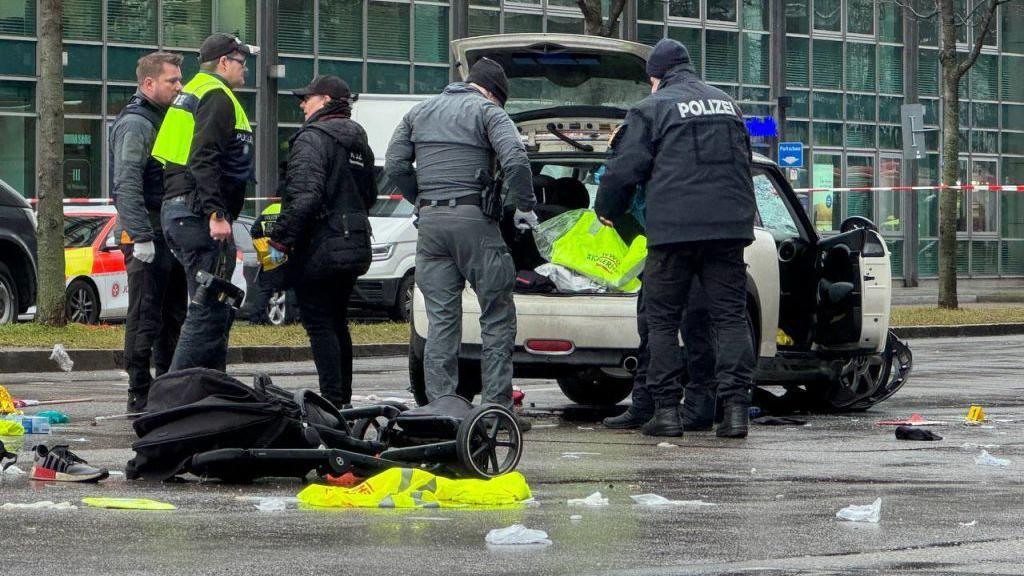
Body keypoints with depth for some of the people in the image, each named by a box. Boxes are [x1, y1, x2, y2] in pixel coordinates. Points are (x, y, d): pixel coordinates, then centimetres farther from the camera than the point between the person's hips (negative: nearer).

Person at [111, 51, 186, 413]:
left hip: (171, 234, 10)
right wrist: (141, 237, -26)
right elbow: (127, 186, -20)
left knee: (173, 316, 13)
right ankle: (140, 396, -5)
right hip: (149, 237, -10)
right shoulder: (135, 124, -11)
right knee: (145, 319, -8)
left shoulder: (167, 119, 20)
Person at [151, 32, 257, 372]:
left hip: (177, 210, 11)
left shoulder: (194, 93, 23)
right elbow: (205, 159, -21)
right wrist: (216, 214, -26)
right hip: (198, 213, -11)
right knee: (209, 310, -12)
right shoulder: (217, 96, -8)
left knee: (219, 311, 15)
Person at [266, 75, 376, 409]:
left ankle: (333, 399, -12)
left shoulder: (313, 139, -12)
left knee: (319, 324, -6)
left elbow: (305, 195, -23)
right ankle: (344, 398, 20)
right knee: (337, 323, 17)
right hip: (355, 246, 9)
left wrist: (280, 239, -20)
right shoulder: (358, 142, 16)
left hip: (320, 247, -9)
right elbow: (370, 196, 23)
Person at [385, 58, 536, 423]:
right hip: (473, 219, -5)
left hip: (430, 220, 5)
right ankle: (497, 405, -3)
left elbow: (395, 165, 11)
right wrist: (524, 206, -6)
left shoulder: (420, 112, 18)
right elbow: (515, 159, -15)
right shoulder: (487, 111, 1)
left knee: (441, 319, 7)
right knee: (497, 316, 2)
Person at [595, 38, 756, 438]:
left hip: (673, 229, -4)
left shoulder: (652, 109, 0)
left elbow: (625, 169, -3)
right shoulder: (727, 105, 18)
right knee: (730, 316, 4)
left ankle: (666, 409, 2)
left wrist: (606, 210, 14)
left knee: (663, 319, 5)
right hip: (730, 225, 4)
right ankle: (736, 407, -6)